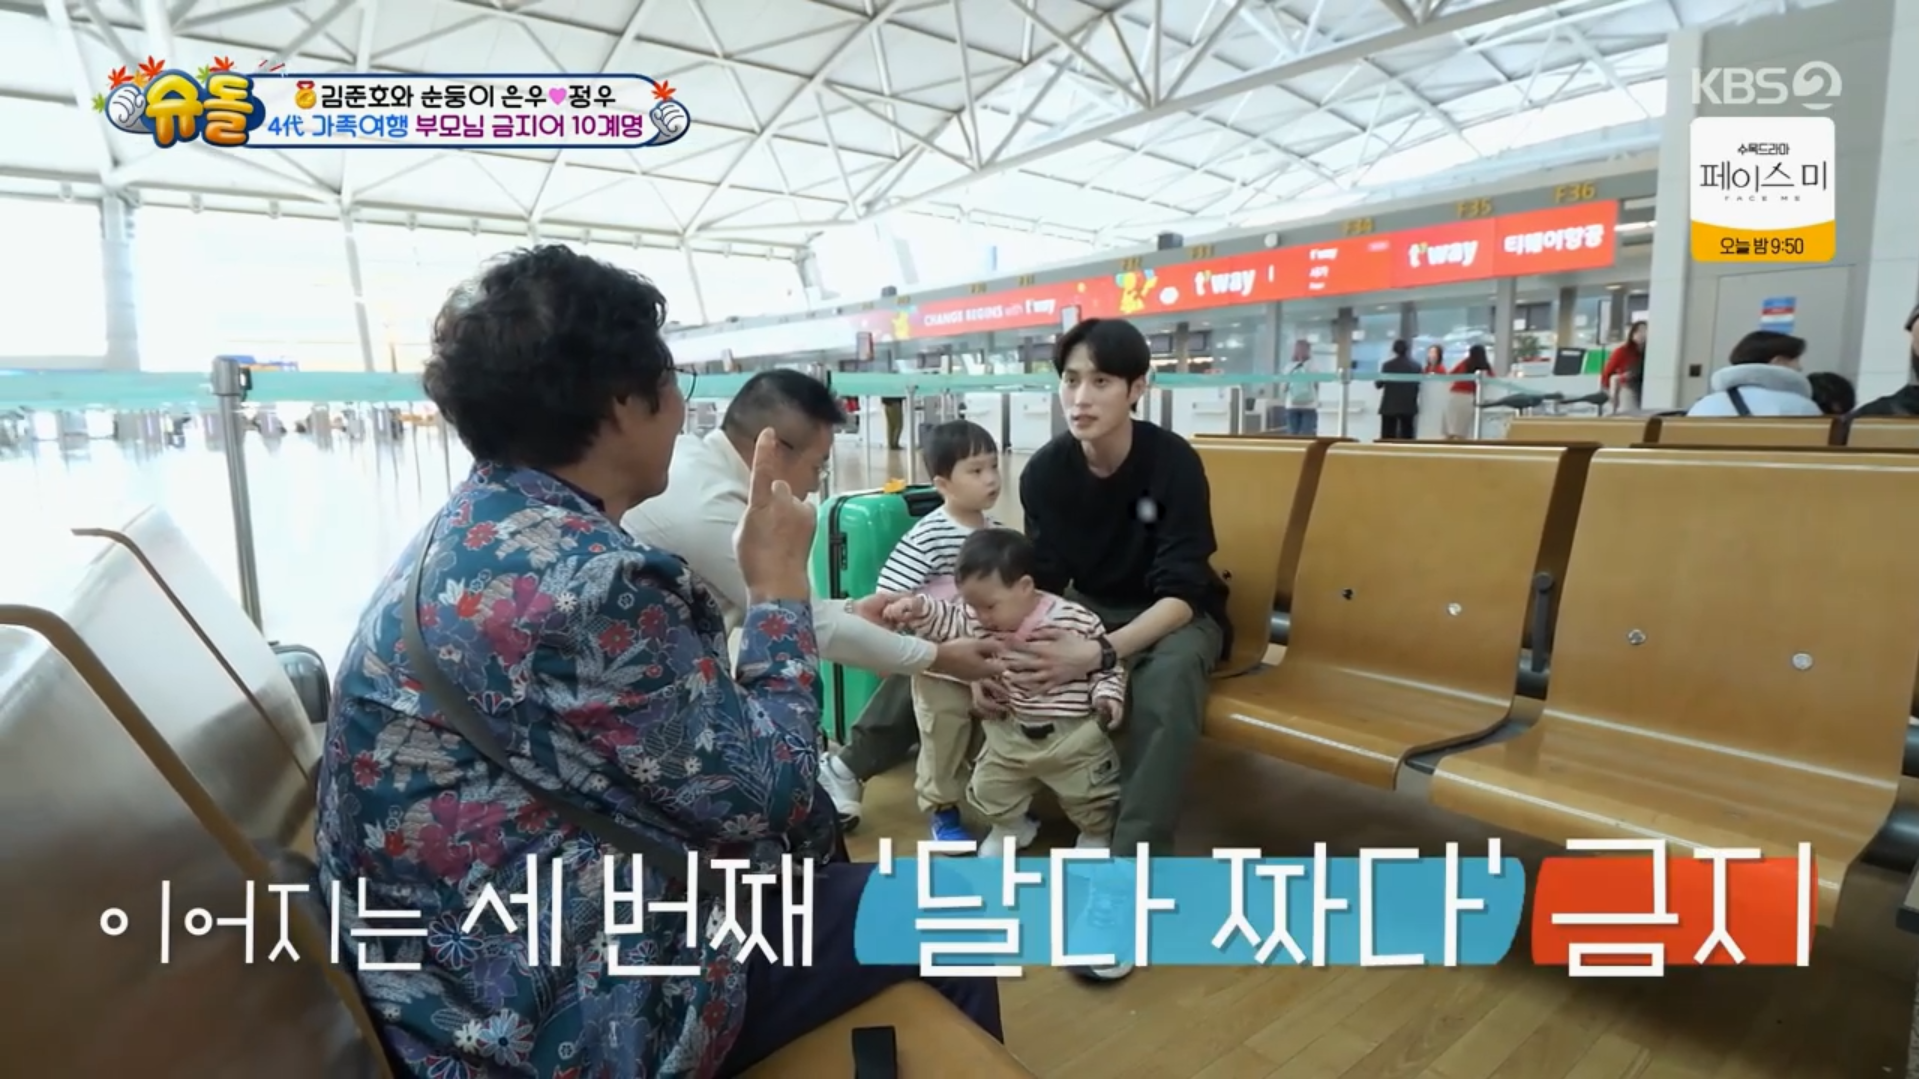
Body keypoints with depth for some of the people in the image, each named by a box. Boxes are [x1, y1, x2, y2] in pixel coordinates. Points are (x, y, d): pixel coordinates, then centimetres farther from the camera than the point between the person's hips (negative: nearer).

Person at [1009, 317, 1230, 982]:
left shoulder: (1173, 462, -23)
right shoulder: (1045, 470, -12)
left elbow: (1181, 592, -27)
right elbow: (1039, 581, -10)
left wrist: (1099, 654, -45)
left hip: (1175, 617, -4)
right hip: (1088, 607, 4)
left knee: (1168, 677, -37)